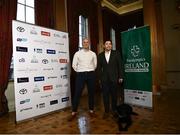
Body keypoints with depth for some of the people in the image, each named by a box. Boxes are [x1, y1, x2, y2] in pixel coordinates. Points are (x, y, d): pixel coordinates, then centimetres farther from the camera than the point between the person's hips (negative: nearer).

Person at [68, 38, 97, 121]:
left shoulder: (93, 54, 6)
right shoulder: (77, 53, 1)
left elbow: (95, 65, 13)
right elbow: (74, 65, 4)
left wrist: (91, 72, 10)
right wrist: (79, 72, 6)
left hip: (91, 74, 2)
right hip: (81, 74, -2)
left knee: (91, 93, 9)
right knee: (77, 93, 0)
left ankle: (91, 110, 25)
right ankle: (74, 112, 12)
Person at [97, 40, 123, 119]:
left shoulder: (116, 53, 3)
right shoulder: (100, 55, 7)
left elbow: (120, 65, 1)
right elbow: (99, 68, 8)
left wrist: (120, 77, -3)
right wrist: (99, 78, 4)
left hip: (114, 78, -1)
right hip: (104, 79, 1)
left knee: (114, 95, 9)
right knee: (105, 96, 5)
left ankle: (114, 110, 28)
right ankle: (106, 111, 19)